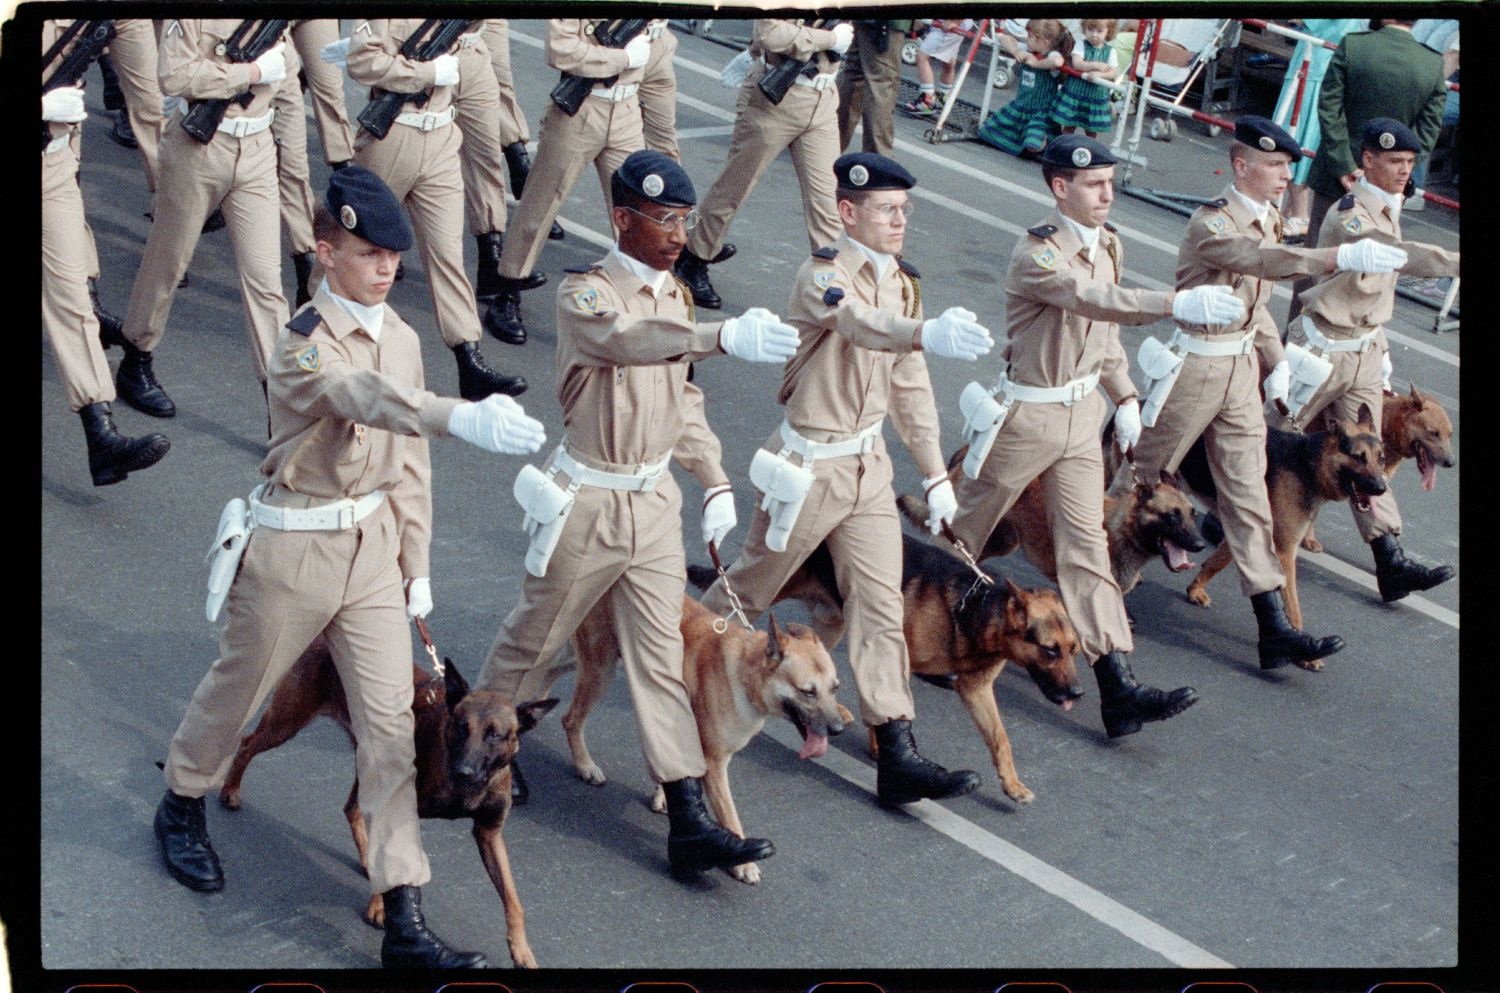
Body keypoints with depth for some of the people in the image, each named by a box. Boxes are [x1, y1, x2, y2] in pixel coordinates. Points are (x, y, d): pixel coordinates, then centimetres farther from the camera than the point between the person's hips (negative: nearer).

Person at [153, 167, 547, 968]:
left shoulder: (400, 338, 2)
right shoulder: (305, 345, -20)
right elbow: (364, 393, -43)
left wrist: (416, 564, 10)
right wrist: (462, 417, -61)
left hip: (373, 544, 5)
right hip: (295, 548, -5)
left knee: (391, 720, 0)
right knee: (238, 686, 16)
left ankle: (404, 921, 2)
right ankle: (181, 806, 48)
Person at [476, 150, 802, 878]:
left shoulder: (674, 296, 7)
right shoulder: (586, 294, -16)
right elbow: (625, 337, -40)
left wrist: (716, 483, 10)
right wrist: (725, 337, -55)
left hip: (654, 499, 6)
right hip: (588, 501, -5)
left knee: (661, 657, 3)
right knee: (534, 637, 11)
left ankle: (689, 822, 1)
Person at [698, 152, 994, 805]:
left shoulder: (902, 282, 6)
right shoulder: (823, 276, -18)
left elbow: (910, 384, 13)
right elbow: (861, 323, -43)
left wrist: (936, 475, 11)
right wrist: (926, 333, -63)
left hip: (868, 462, 6)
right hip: (809, 464, -6)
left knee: (882, 604, 1)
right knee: (751, 589, 10)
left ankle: (897, 757, 1)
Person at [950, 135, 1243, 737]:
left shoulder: (1107, 244, 4)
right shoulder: (1036, 254, -22)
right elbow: (1095, 299, -40)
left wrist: (1124, 396, 13)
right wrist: (1177, 304, -52)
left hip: (1083, 411, 6)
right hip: (1027, 412, -6)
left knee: (1087, 542, 0)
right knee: (963, 530, 11)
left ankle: (1118, 689, -6)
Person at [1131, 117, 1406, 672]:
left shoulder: (1268, 219, 7)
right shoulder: (1212, 224, -20)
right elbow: (1266, 261, -41)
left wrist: (1277, 361, 9)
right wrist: (1343, 257, -51)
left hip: (1242, 365, 7)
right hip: (1193, 365, -7)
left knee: (1249, 494, 4)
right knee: (1141, 480, 8)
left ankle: (1275, 629, 1)